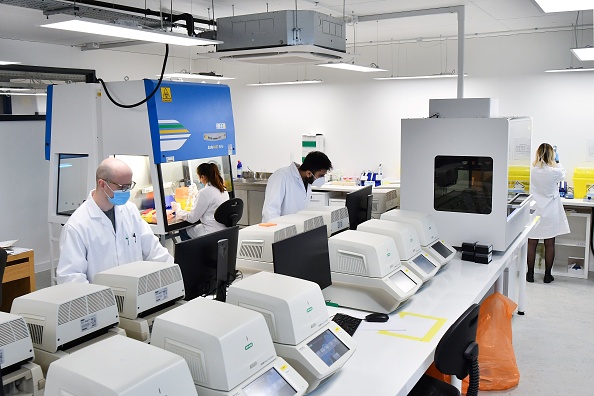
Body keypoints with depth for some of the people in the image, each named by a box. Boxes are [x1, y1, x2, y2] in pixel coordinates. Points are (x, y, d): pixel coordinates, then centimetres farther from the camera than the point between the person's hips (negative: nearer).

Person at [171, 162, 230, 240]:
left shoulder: (204, 193, -18)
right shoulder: (223, 190, 6)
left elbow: (192, 218, -11)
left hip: (212, 235, -8)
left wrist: (178, 210, 6)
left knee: (183, 231, 11)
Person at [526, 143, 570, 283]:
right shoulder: (554, 172, -13)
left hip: (534, 212, 2)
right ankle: (547, 275, 16)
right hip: (550, 213, -2)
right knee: (549, 244, 8)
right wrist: (557, 163, 31)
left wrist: (553, 164, 34)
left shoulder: (533, 170, -7)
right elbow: (562, 174, 12)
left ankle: (530, 274, 14)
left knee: (532, 243, 8)